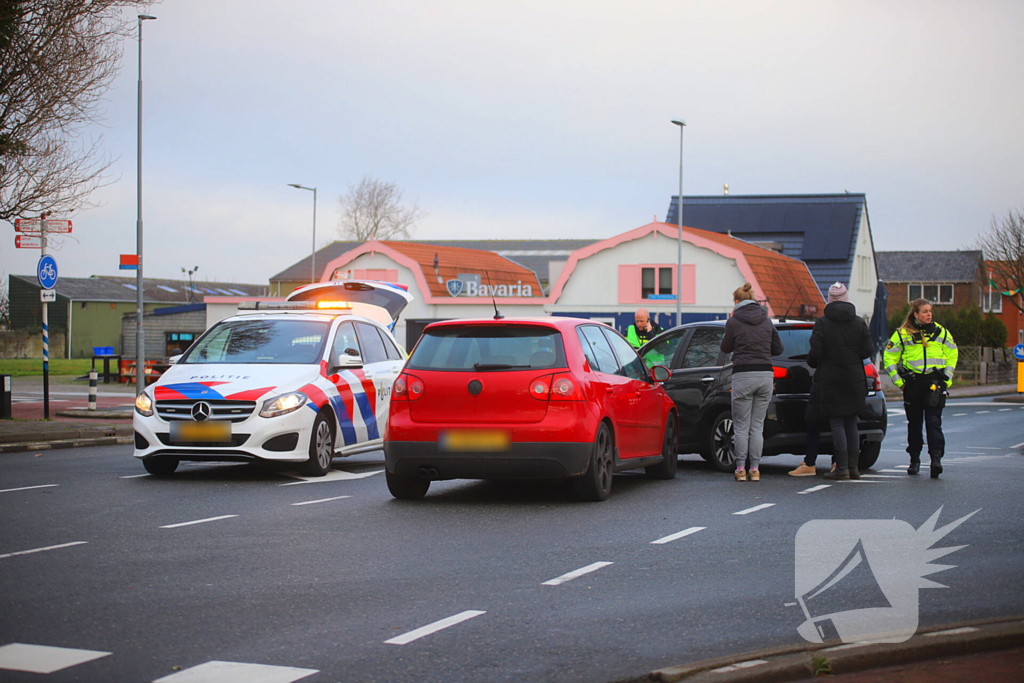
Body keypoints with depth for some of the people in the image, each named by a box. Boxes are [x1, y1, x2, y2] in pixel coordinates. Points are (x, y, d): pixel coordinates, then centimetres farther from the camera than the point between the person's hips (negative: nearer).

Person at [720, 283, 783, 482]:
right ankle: (755, 469, 6)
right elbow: (778, 349, 13)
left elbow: (726, 348, 6)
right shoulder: (766, 321, 8)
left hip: (743, 375, -4)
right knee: (757, 426, 8)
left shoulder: (734, 321, -4)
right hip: (765, 374, 4)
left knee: (741, 426, 3)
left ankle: (741, 469, 1)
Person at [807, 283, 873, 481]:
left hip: (831, 378, -3)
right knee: (851, 423, 12)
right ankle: (854, 467, 13)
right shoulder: (859, 322, 2)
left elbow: (815, 352, -12)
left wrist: (813, 363, 9)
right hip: (855, 379, 3)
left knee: (837, 423, -1)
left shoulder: (822, 323, -7)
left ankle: (842, 468, -3)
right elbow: (867, 350, 1)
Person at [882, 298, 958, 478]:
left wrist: (947, 377, 9)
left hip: (935, 382, 0)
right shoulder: (902, 334, 2)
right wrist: (897, 380, 1)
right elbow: (889, 357, 8)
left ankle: (936, 458, -16)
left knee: (933, 421, -9)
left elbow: (952, 354, 17)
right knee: (914, 423, 8)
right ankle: (914, 460, 19)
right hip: (912, 382, 0)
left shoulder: (940, 332, 7)